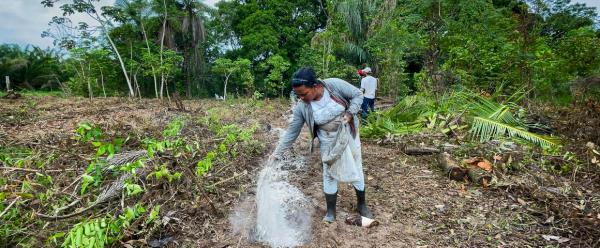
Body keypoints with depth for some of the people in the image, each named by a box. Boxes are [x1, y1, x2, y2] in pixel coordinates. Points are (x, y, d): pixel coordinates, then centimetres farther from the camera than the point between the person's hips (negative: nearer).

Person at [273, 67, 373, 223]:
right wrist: (277, 154, -14)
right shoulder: (302, 107, -21)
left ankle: (361, 205, 34)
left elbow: (357, 94, -13)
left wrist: (350, 113, -28)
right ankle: (331, 211, 26)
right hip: (328, 141, 0)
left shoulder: (335, 84, -26)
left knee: (356, 169, 13)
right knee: (329, 174, 7)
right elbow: (292, 132, -15)